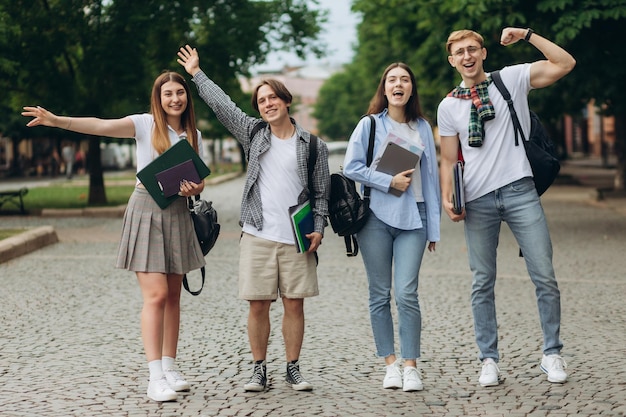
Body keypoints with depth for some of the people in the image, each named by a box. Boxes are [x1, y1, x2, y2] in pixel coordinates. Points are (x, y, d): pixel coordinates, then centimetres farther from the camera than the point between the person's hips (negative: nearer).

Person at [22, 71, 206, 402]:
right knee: (156, 294, -12)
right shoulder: (145, 124, -4)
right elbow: (100, 126, -19)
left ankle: (170, 366, 19)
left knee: (173, 295, 9)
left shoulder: (193, 135, 11)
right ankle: (155, 378, -11)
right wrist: (58, 121, -34)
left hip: (178, 213, 5)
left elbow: (200, 181, 15)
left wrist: (194, 188, -10)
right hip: (147, 209, -5)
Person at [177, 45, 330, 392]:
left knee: (294, 304, 2)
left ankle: (293, 369, 14)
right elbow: (222, 105, 14)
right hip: (257, 236, 1)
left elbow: (321, 193, 7)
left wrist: (318, 229, -4)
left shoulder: (314, 146, 6)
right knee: (258, 305, 1)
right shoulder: (253, 135, 9)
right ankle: (259, 369, 12)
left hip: (296, 239, -1)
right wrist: (197, 73, 18)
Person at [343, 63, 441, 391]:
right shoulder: (370, 125, 4)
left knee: (406, 293, -9)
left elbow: (431, 177, 13)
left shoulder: (422, 128, 11)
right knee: (380, 294, 3)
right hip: (376, 217, -1)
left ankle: (411, 366, -2)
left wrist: (434, 226, 10)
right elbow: (351, 167, -2)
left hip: (412, 218, 1)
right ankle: (390, 364, 13)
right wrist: (390, 182, -11)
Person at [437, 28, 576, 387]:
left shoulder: (512, 79, 6)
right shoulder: (448, 107, 11)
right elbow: (449, 160, 12)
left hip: (519, 191, -1)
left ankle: (552, 354, 10)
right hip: (478, 202, 2)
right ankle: (489, 360, 12)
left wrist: (527, 35, -4)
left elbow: (565, 63, 0)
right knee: (483, 283, 4)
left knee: (544, 276, -2)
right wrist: (447, 198, -2)